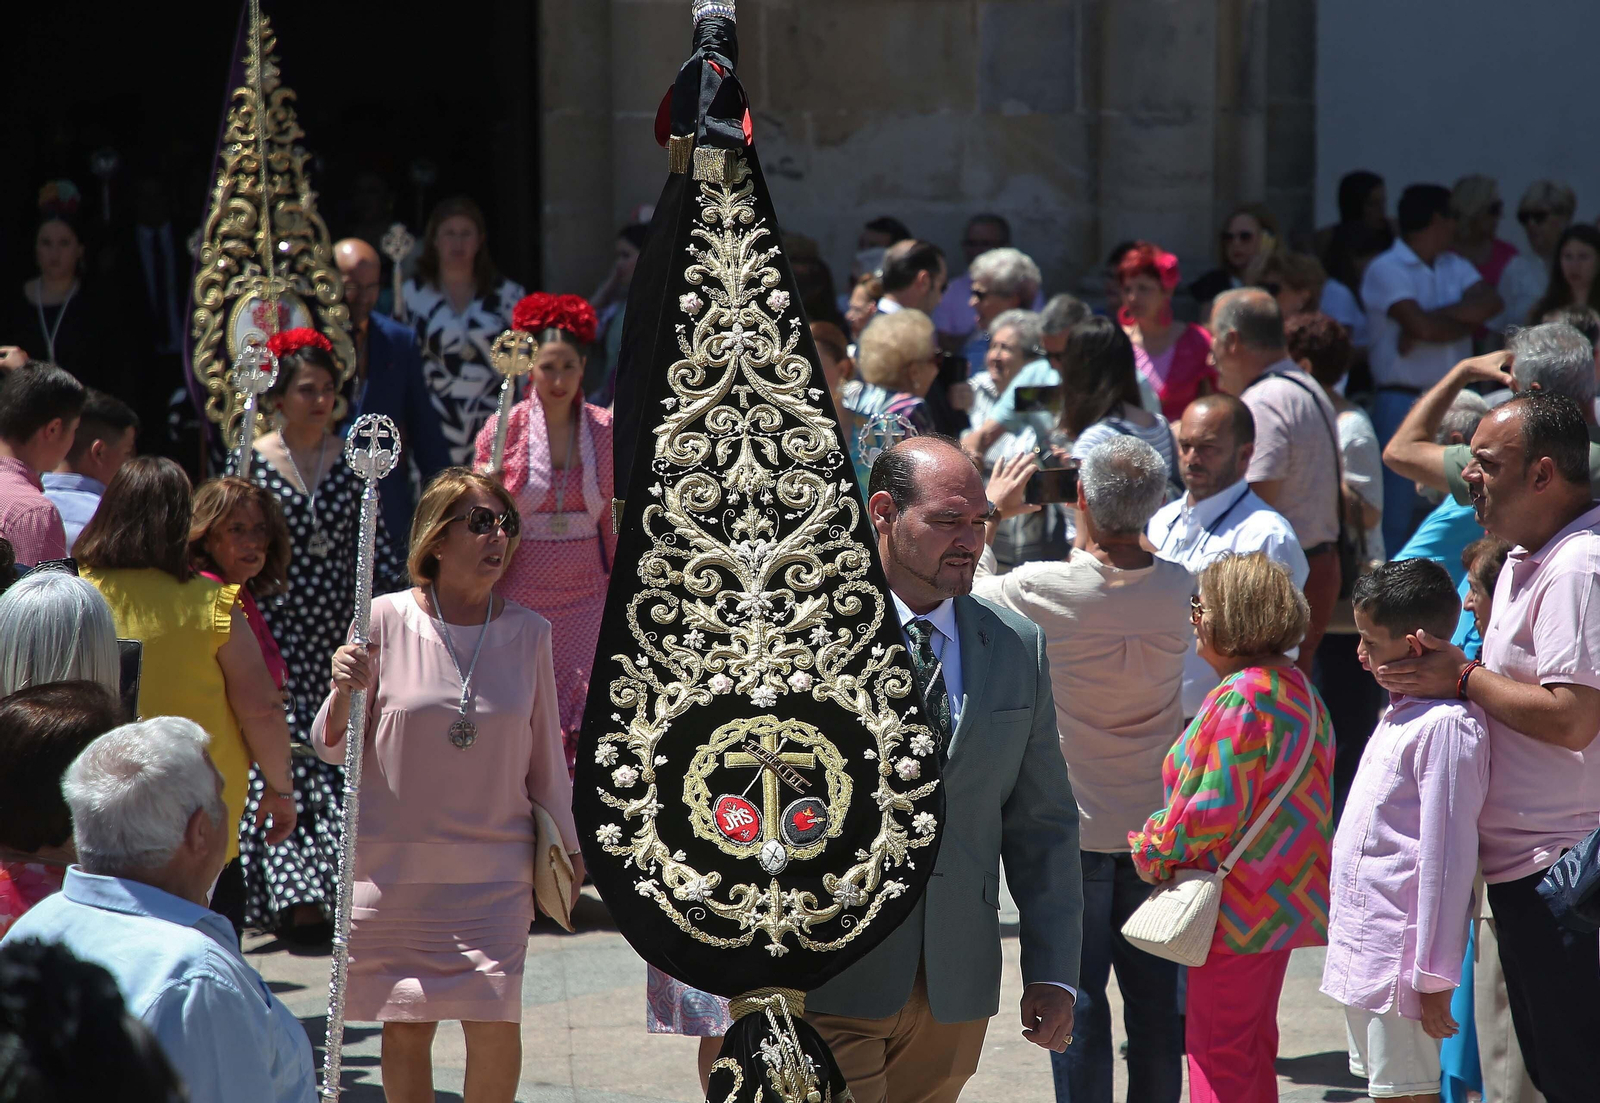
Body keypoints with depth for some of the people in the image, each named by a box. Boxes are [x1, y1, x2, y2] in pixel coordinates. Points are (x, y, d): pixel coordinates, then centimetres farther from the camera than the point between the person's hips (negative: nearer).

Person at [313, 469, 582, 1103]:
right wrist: (343, 694, -19)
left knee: (494, 1025, -7)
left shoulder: (528, 633, 2)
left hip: (496, 868, 1)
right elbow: (331, 750, 0)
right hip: (392, 861, -1)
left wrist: (565, 845, 16)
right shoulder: (386, 620, -4)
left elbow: (545, 753, 14)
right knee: (407, 1024, 4)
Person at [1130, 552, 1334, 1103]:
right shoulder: (1295, 686, 9)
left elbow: (1214, 810, -24)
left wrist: (1153, 850, -7)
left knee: (1218, 1049, -2)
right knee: (1253, 1042, 19)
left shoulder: (1240, 699, -22)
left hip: (1238, 910, -10)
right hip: (1283, 901, 10)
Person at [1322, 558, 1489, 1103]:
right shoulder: (1399, 713, 14)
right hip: (1362, 955, 10)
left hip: (1398, 960, -10)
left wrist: (1433, 978, -18)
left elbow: (1447, 856, -19)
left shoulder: (1447, 724, -17)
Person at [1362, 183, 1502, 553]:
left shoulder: (1456, 267, 16)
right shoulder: (1386, 270, -5)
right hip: (1403, 401, -6)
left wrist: (1432, 323, -14)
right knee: (1395, 515, -6)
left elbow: (1489, 303, -4)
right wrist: (1462, 319, -1)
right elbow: (1422, 325, -18)